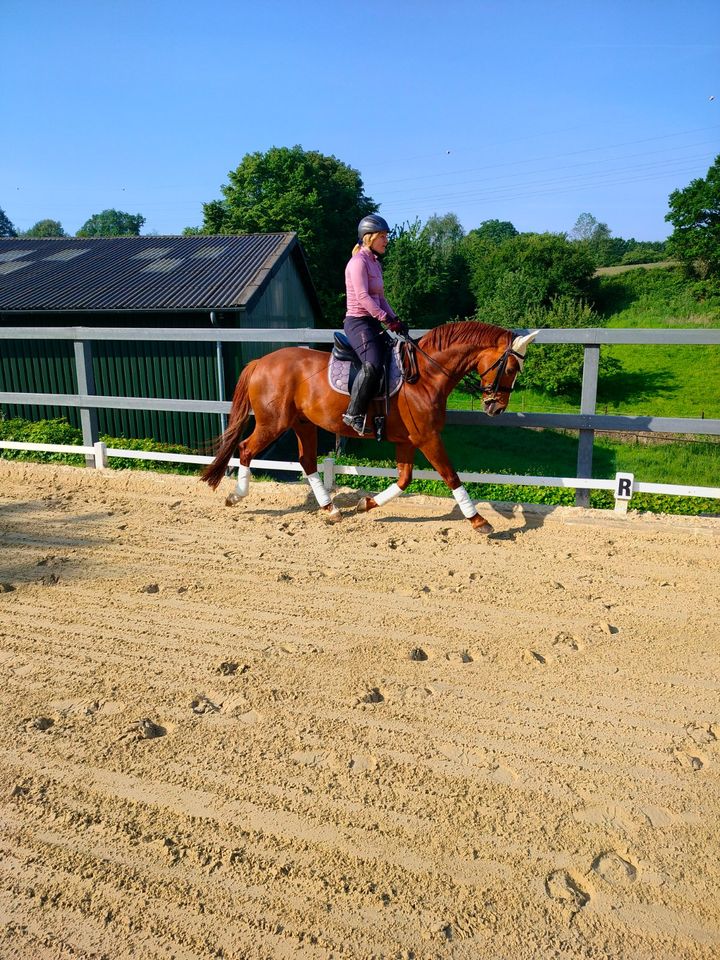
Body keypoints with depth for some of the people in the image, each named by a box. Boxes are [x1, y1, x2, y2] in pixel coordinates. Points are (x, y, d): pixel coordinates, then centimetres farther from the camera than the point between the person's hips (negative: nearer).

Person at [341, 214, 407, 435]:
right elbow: (362, 297, -20)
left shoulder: (375, 263, 19)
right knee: (373, 364, -29)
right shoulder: (358, 262, -9)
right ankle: (354, 414, -22)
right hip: (358, 321, -10)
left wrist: (395, 319, 7)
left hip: (373, 322, 10)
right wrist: (387, 320, -22)